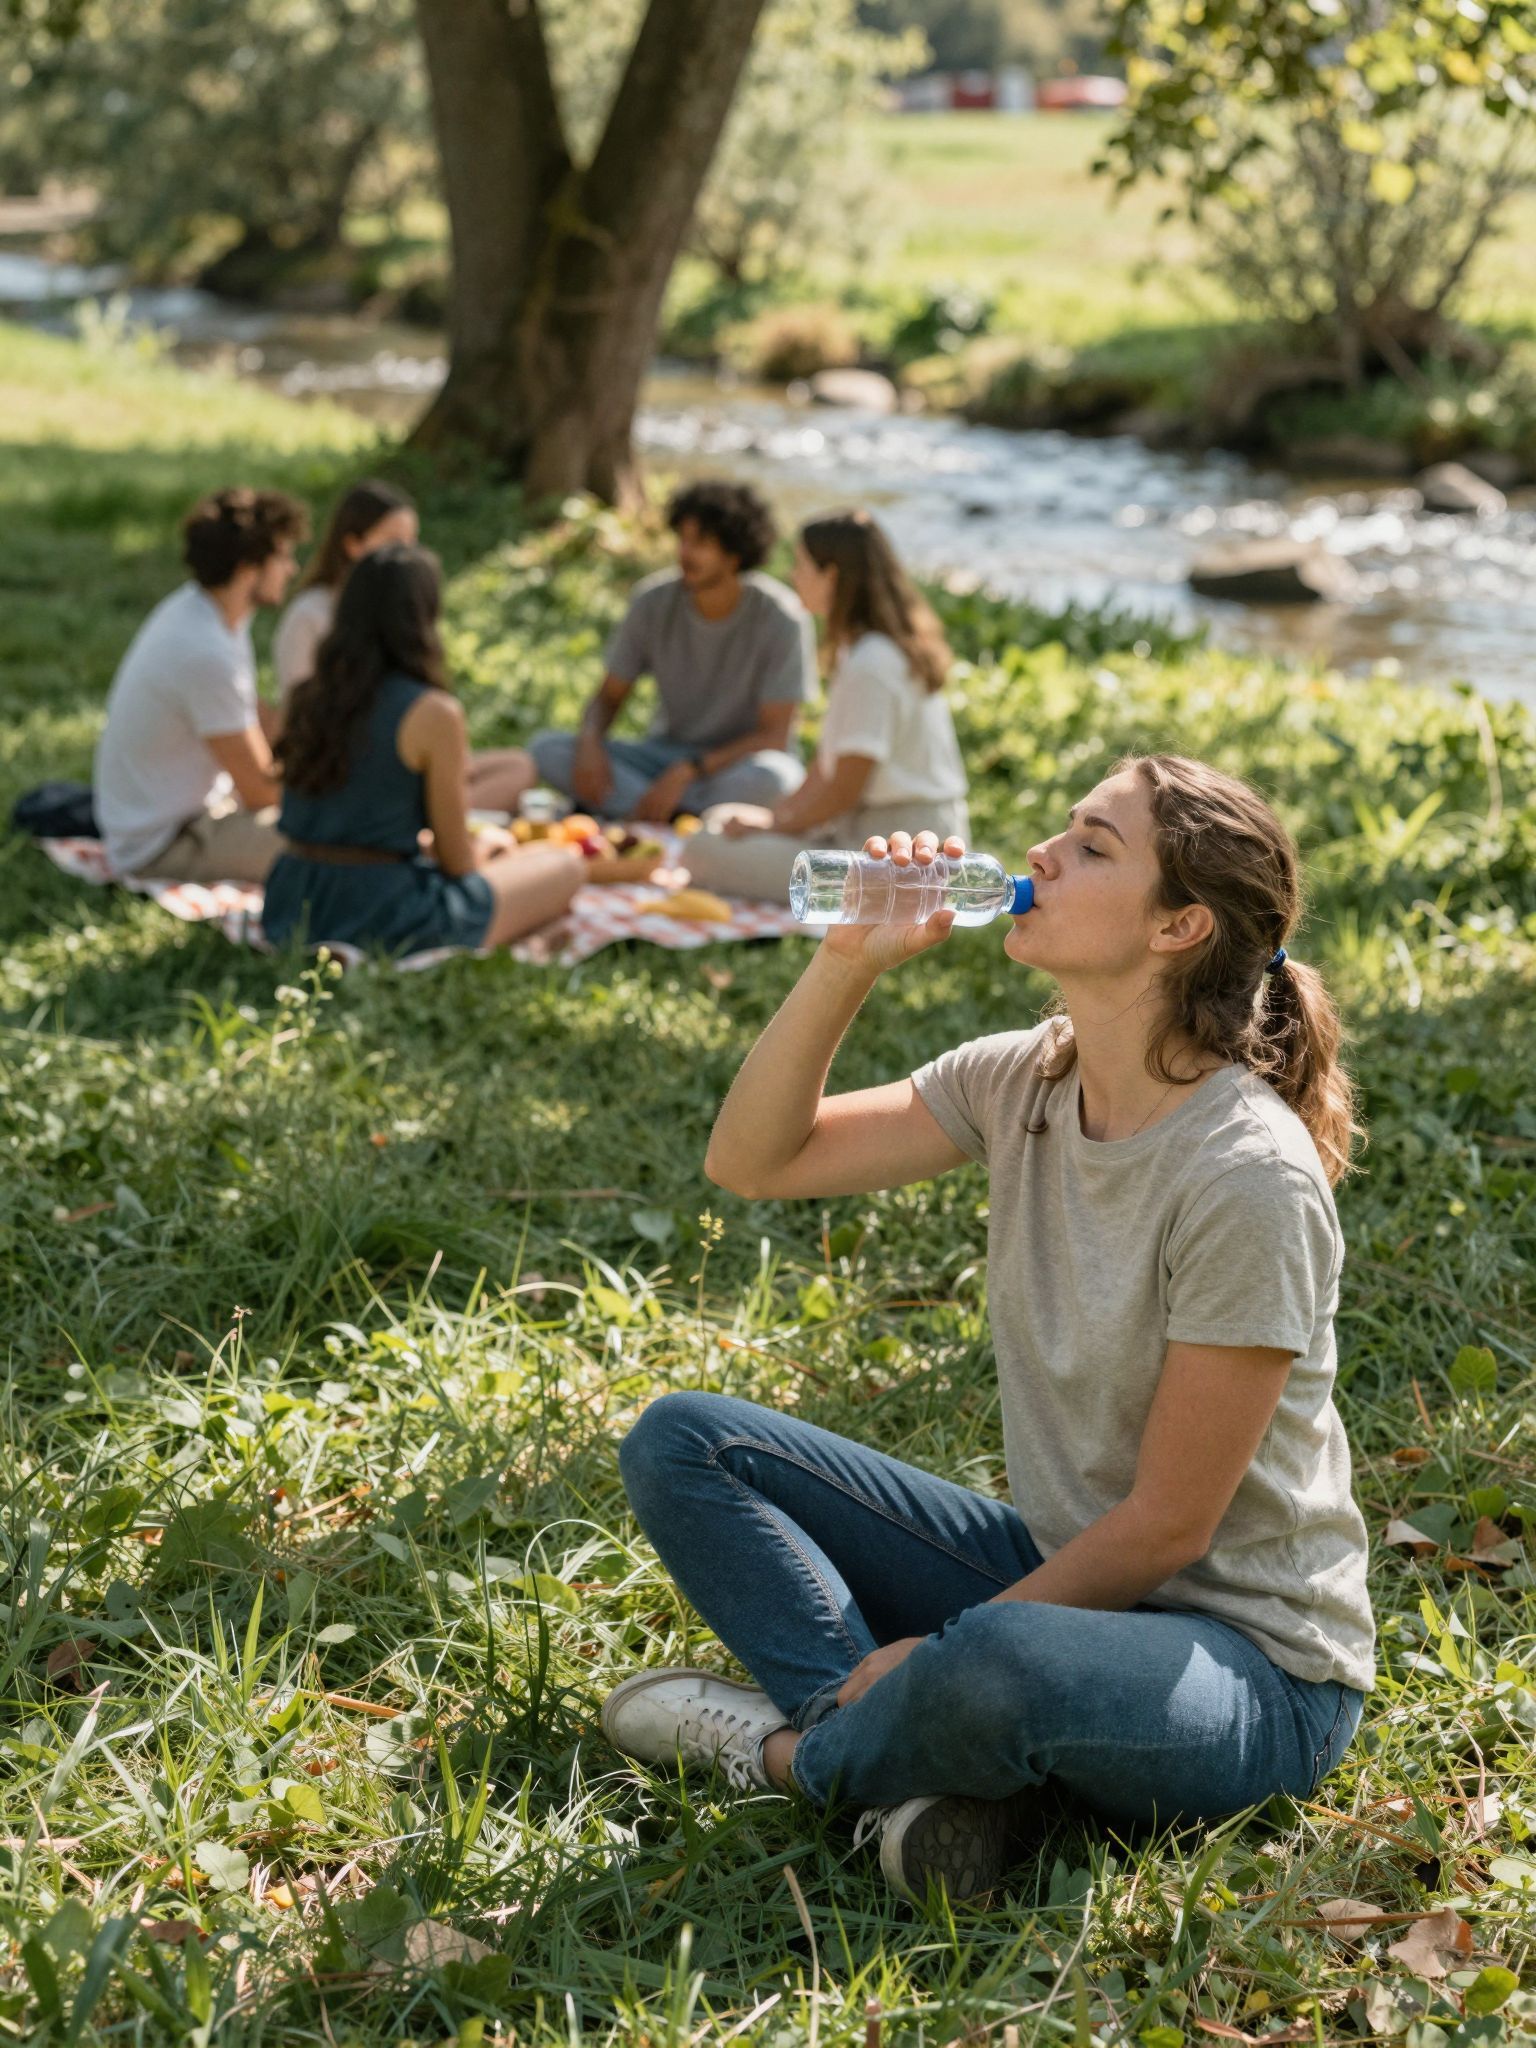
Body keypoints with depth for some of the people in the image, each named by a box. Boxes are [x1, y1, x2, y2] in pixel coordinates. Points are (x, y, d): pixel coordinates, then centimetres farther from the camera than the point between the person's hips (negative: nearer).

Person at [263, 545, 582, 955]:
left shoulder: (306, 698, 5)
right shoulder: (434, 713, -14)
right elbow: (456, 862, -8)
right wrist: (484, 847, 17)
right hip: (382, 917, -7)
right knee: (566, 865, 15)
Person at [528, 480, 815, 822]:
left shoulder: (780, 618, -16)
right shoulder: (653, 602, -5)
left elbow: (775, 738, -17)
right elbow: (609, 696, 4)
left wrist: (687, 771, -27)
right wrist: (590, 741, -20)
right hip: (667, 753, 4)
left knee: (771, 778, -41)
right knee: (548, 749, -20)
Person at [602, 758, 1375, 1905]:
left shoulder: (1248, 1175, -23)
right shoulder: (1024, 1082, -2)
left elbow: (1166, 1526, -19)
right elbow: (753, 1161, 1)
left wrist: (940, 1652, -16)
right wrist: (850, 961, -12)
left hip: (1245, 1660, -7)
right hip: (1059, 1571, 7)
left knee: (999, 1671, -41)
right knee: (680, 1443, -1)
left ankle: (799, 1750, -7)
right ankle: (922, 1760, -15)